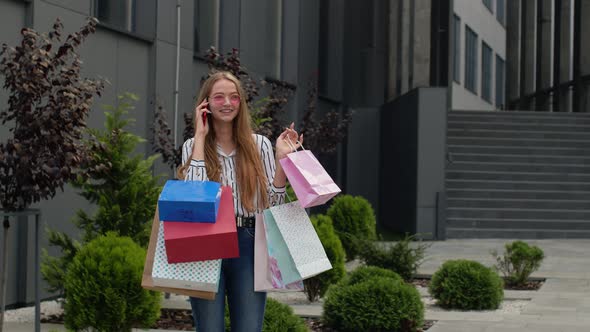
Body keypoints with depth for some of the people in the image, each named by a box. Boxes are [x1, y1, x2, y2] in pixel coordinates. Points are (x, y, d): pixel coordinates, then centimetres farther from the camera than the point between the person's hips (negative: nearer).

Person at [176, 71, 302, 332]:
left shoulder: (259, 144, 7)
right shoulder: (192, 146, 6)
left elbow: (272, 204, 5)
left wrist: (281, 160, -9)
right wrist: (201, 137, -7)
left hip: (248, 245, 1)